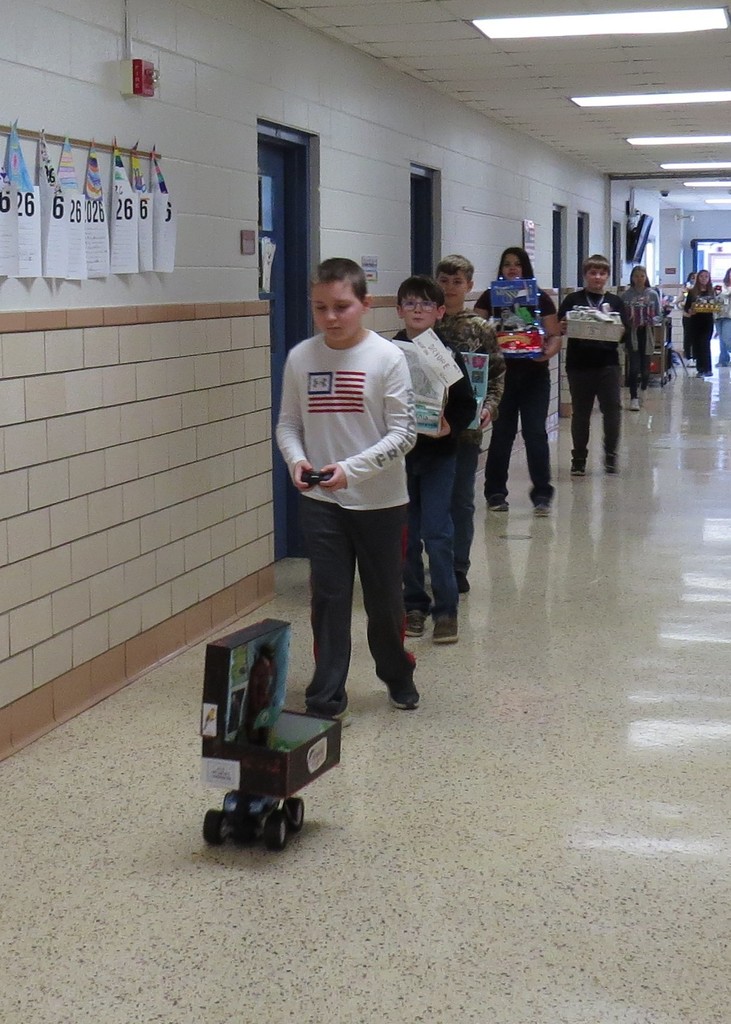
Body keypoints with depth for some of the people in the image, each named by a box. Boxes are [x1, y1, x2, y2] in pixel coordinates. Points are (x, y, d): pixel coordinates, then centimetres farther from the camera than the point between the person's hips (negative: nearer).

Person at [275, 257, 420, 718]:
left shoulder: (387, 357, -11)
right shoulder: (301, 358, -1)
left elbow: (403, 432, -11)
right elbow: (288, 424, 7)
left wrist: (352, 468, -22)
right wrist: (297, 460, -13)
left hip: (379, 501, -1)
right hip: (320, 500, 2)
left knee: (385, 597, 13)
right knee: (329, 597, 2)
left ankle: (397, 674, 38)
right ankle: (327, 697, 10)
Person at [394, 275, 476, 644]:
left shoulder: (447, 355, -3)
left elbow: (467, 405, -2)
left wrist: (450, 427, -18)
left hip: (438, 454, -2)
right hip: (398, 453, 2)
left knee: (437, 533, -5)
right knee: (406, 534, 9)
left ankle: (446, 610, 3)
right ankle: (414, 604, 21)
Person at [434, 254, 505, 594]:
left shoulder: (481, 329, 2)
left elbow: (498, 374, 3)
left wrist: (489, 406, -9)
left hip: (467, 426, 0)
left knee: (462, 500, 7)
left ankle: (458, 568, 16)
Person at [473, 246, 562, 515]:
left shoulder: (541, 298, 4)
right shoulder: (489, 298, 4)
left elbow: (555, 335, 1)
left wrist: (549, 351, -20)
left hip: (534, 375, 0)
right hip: (500, 374, 0)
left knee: (535, 433, -4)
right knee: (501, 433, 5)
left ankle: (542, 495, 1)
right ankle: (495, 493, 17)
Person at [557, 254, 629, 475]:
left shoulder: (615, 302, 8)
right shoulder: (573, 300, 4)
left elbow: (625, 331, 5)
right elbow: (560, 328, 1)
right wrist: (563, 327, -21)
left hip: (607, 362, 1)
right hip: (579, 363, -1)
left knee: (612, 408, -2)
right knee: (580, 412, 6)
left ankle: (611, 455, 12)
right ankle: (579, 458, 15)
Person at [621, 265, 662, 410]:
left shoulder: (653, 294, 3)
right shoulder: (626, 295, 0)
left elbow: (659, 316, 5)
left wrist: (651, 320, -14)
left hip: (647, 334, 1)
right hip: (632, 334, -1)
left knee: (645, 367, 6)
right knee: (634, 367, -9)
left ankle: (644, 391, 30)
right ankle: (634, 398, -1)